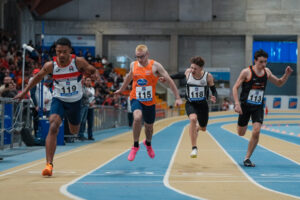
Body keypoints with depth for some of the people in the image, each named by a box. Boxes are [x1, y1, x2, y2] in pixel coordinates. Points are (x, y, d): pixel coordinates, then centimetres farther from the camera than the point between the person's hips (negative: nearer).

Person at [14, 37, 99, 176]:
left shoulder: (78, 62, -17)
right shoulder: (51, 65, -16)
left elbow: (92, 70, -1)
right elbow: (38, 77, 3)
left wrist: (94, 75, -25)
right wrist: (25, 91, 10)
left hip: (75, 101, 2)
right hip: (58, 100, -2)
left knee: (74, 131, 21)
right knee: (53, 127, -26)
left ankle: (70, 119, 62)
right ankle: (49, 164, -28)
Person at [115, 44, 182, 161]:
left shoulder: (155, 66, -10)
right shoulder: (133, 65, -1)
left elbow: (169, 81, -7)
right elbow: (129, 77, 21)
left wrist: (177, 98, -10)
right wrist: (121, 89, 36)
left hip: (150, 101, 0)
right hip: (136, 99, 0)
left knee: (149, 126, 15)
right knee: (137, 117, -31)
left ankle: (148, 144, 51)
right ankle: (135, 146, -14)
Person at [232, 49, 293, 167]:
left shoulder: (266, 72, 2)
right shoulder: (247, 72, -13)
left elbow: (279, 83, 15)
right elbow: (235, 87, -11)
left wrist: (287, 75, -4)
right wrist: (237, 104, -22)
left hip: (258, 107, 3)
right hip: (245, 105, -2)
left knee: (256, 132, -15)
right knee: (241, 133, 9)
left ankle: (247, 158, -5)